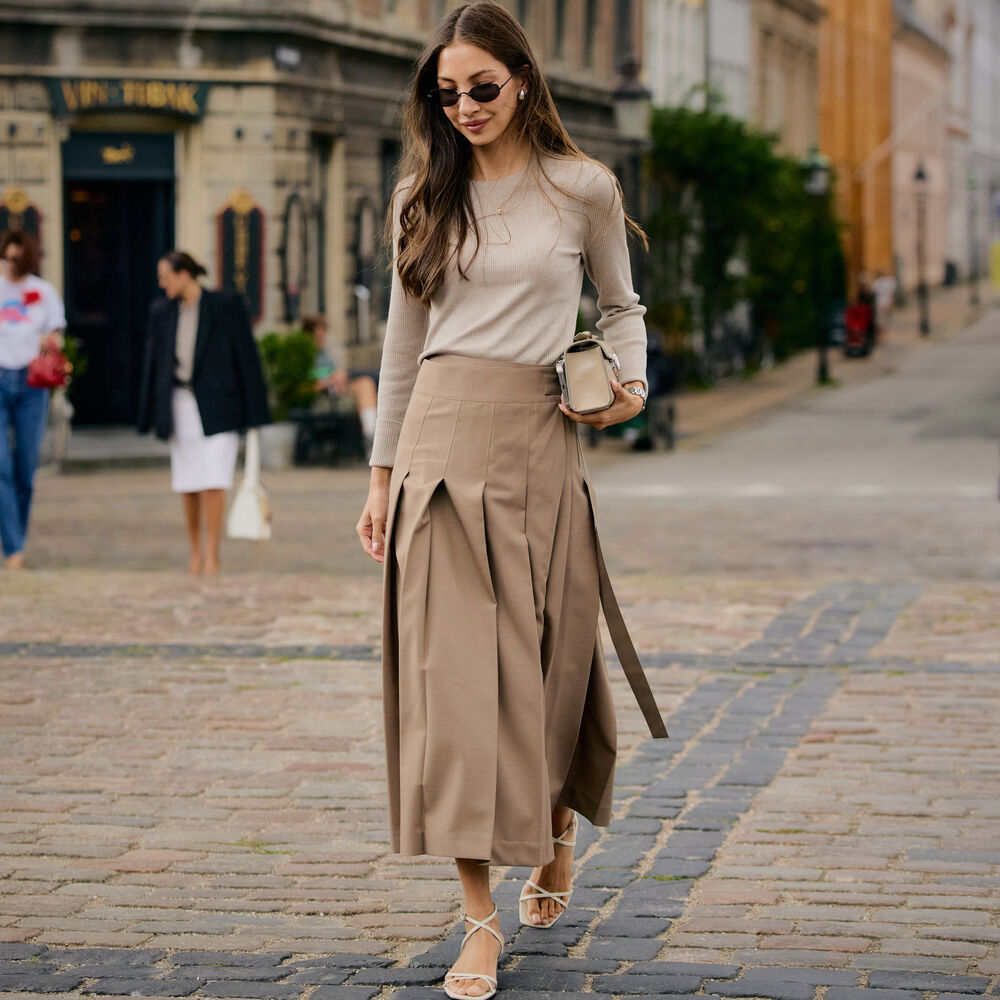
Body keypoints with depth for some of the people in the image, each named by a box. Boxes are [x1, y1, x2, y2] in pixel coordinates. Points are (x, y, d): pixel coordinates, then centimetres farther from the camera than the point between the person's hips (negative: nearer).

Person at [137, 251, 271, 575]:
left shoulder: (226, 305, -4)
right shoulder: (161, 312, 8)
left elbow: (246, 356, -3)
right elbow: (153, 363, 14)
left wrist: (253, 413, -6)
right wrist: (151, 415, 12)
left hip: (216, 406, -4)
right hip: (179, 406, 4)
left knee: (212, 481, -11)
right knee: (187, 486, 5)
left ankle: (212, 555, -8)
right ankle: (195, 551, 17)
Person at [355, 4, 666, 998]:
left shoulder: (582, 188, 4)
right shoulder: (423, 195, 10)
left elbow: (620, 305, 18)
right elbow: (403, 343, 14)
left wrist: (631, 382, -2)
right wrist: (382, 477, 12)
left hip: (539, 442, -1)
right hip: (442, 440, 1)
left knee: (545, 659, 6)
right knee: (452, 664, -6)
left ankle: (556, 832, 38)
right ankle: (481, 918, -4)